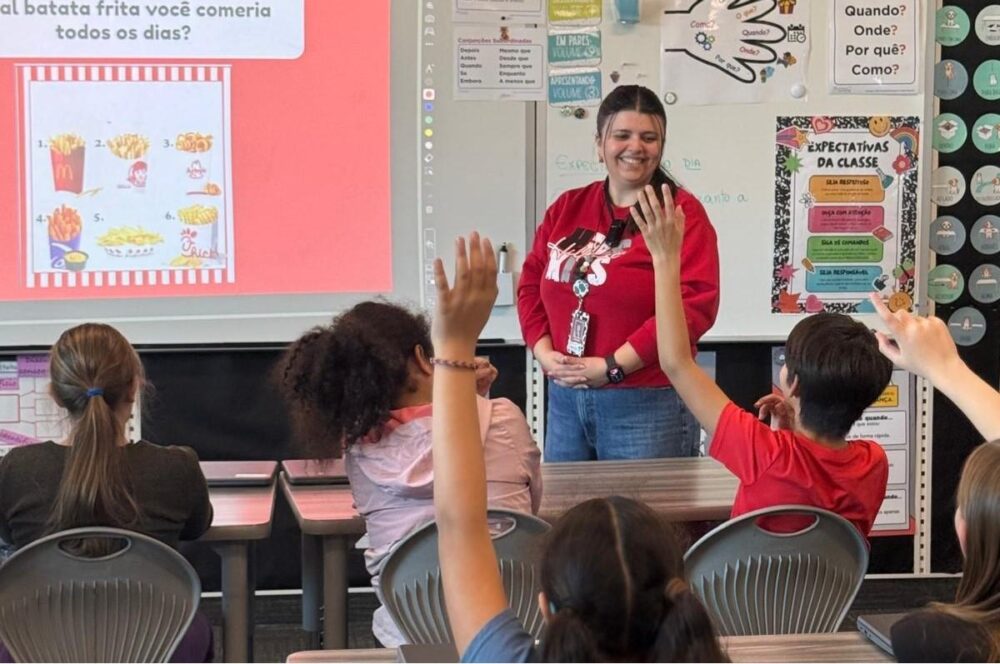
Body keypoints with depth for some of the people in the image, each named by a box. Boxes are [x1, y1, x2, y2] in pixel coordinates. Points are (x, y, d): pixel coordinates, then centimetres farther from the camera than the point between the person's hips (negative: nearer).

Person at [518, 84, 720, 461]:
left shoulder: (681, 212, -5)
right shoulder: (566, 209, 12)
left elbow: (695, 304, -14)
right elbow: (531, 284, 14)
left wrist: (614, 366, -17)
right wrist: (544, 353, -4)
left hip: (647, 403, -5)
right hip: (564, 400, 5)